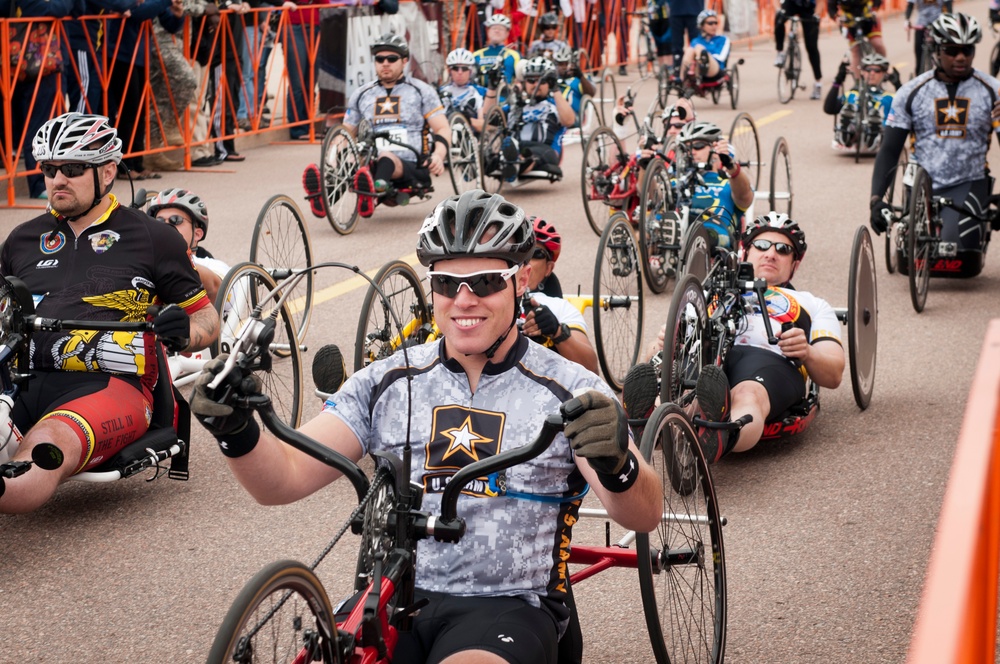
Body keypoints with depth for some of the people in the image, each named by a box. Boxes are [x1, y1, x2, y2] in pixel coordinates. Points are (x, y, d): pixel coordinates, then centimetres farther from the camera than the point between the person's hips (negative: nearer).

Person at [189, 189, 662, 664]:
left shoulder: (569, 390, 2)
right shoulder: (386, 383, 10)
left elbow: (644, 516, -11)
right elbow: (285, 479, 2)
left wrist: (618, 468, -35)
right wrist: (237, 431, -21)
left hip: (508, 607, -3)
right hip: (392, 604, 4)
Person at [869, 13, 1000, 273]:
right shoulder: (912, 93, 0)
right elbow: (889, 149, -1)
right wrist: (876, 199, -12)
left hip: (968, 185, -1)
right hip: (922, 185, 2)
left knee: (965, 265, -25)